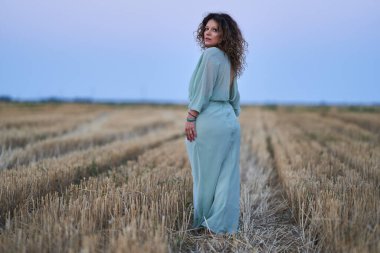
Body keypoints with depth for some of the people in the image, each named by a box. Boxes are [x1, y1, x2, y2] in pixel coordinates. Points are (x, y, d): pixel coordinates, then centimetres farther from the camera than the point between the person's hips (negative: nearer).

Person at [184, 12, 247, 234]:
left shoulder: (211, 54, -9)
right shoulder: (228, 59, 18)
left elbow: (203, 90, -15)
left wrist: (190, 119, -13)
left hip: (209, 122, -8)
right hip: (230, 122, 8)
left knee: (206, 175, 2)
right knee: (227, 177, 6)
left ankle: (205, 222, 11)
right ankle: (225, 224, 9)